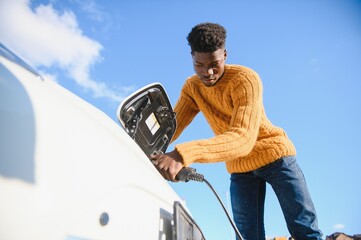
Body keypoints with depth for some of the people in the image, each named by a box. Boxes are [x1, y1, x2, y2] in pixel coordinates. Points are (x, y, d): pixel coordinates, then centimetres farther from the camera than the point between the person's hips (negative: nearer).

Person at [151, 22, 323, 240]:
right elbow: (171, 127, -12)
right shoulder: (192, 87, -5)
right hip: (239, 167, 4)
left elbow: (243, 139, -38)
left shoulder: (246, 79, -24)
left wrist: (183, 154, -53)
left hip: (274, 155, -4)